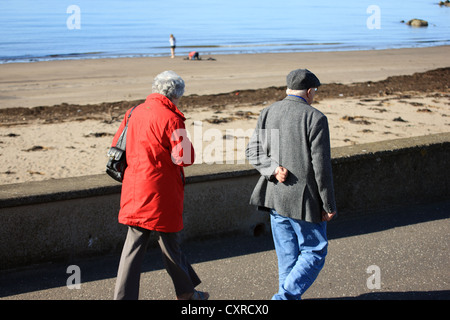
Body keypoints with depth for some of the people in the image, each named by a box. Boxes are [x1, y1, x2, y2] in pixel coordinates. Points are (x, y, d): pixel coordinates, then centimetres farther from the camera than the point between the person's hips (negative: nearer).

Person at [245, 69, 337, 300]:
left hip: (275, 194, 6)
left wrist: (273, 169, -11)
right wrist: (329, 205, -7)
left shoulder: (268, 113, 6)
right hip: (304, 198, -6)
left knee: (287, 255, 15)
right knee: (314, 252, 6)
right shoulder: (315, 118, -12)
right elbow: (321, 166, -13)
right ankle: (285, 297, -6)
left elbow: (253, 152, 1)